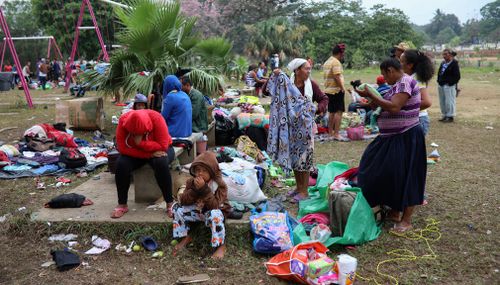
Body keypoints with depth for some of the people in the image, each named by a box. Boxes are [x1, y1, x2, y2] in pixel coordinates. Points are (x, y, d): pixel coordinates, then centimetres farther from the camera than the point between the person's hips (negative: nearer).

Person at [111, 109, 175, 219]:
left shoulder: (156, 118, -28)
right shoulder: (123, 120, -22)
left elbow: (163, 146, -29)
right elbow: (122, 148, -24)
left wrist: (140, 143, -40)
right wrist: (149, 154, -31)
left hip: (159, 151, -2)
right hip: (135, 153, 2)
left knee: (161, 163, -35)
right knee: (121, 164, -27)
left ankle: (170, 204, -23)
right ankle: (122, 205, -12)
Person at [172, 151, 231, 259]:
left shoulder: (219, 185, -21)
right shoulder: (191, 182, -8)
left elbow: (214, 205, -31)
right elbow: (183, 201, -15)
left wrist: (204, 189, -39)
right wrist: (194, 189, -30)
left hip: (214, 212, -5)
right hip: (197, 211, 5)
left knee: (214, 214, -39)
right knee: (177, 208, -14)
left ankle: (221, 245, -21)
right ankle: (186, 237, 3)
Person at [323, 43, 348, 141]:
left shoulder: (326, 62, 17)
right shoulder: (336, 62, -12)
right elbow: (337, 77, -21)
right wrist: (342, 88, -17)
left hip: (328, 90, 10)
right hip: (336, 90, -10)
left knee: (331, 112, 16)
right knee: (338, 112, -11)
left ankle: (331, 133, 22)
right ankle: (336, 134, -15)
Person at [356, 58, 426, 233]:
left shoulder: (405, 82, -17)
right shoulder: (399, 84, 13)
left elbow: (394, 107, -29)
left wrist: (371, 95, -24)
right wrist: (374, 102, 6)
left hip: (406, 138, -10)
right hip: (394, 137, 10)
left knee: (405, 177, -2)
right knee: (390, 174, 15)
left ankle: (406, 220, 9)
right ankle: (394, 213, 28)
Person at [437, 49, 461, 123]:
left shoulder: (454, 64, -8)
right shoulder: (442, 63, 16)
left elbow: (457, 76, -12)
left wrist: (450, 83, -16)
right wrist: (439, 81, 11)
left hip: (449, 86, -8)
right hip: (441, 85, 8)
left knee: (449, 101, -6)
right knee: (442, 102, 12)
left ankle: (450, 116, 1)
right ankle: (445, 115, 22)